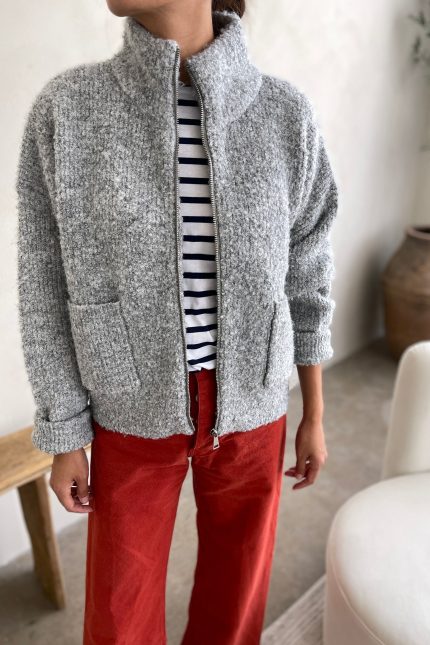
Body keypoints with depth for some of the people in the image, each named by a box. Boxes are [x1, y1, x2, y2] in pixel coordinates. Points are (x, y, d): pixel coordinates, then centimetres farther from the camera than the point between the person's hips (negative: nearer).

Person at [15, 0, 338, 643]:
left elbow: (306, 277, 1)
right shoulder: (65, 109, -10)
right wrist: (63, 437, -1)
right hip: (134, 413, 0)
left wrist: (314, 415, 6)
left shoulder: (285, 114, -8)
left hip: (249, 410, 1)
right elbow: (48, 290, -5)